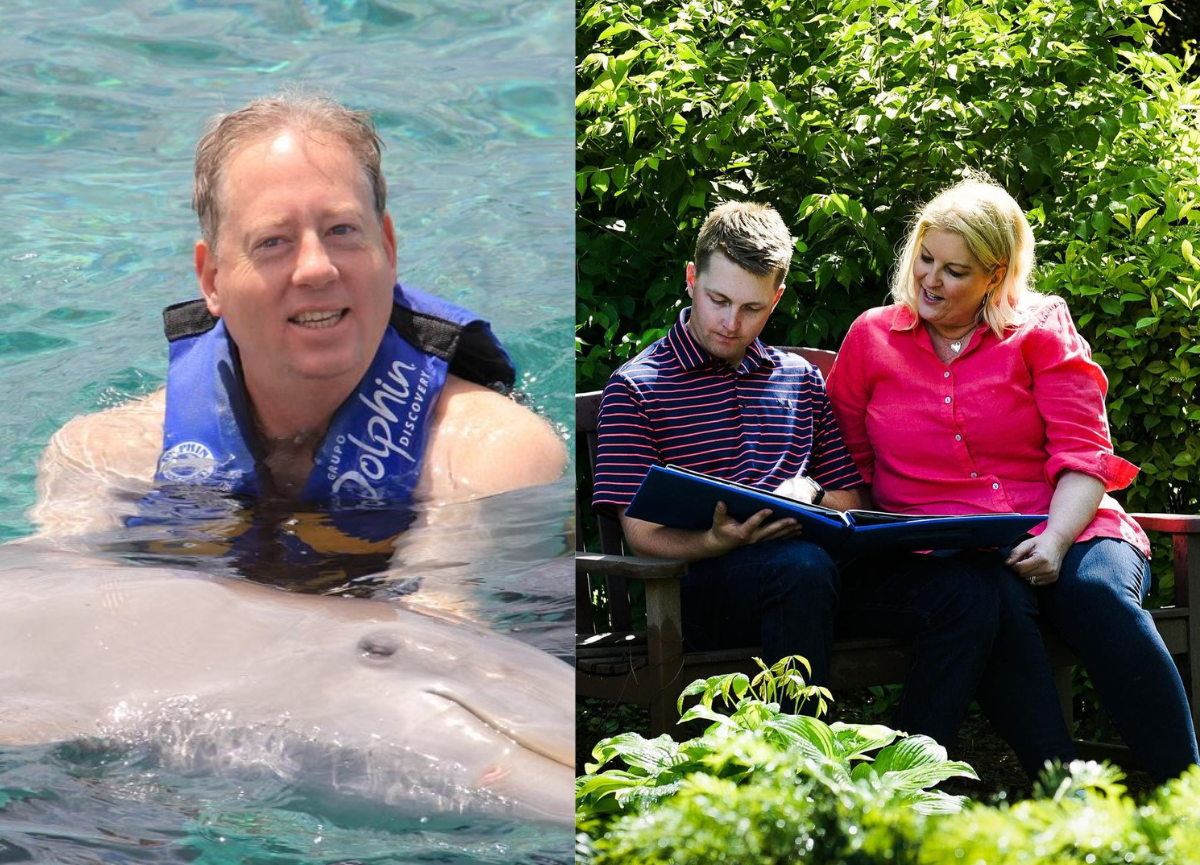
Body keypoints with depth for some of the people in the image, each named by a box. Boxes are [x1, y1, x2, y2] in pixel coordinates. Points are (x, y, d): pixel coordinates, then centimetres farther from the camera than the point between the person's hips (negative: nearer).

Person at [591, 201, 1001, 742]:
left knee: (966, 593, -21)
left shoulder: (799, 377, 24)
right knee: (803, 567, -40)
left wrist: (809, 493, 1)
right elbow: (643, 534, 1)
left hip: (815, 562, 5)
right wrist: (715, 543, -20)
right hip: (705, 578, -5)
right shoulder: (637, 387, 9)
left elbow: (848, 500, 25)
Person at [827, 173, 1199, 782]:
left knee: (1099, 593, -34)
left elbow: (1082, 457, 1)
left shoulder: (1040, 331, 10)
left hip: (1062, 528, 0)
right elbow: (845, 466, 18)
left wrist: (1054, 542, -17)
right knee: (997, 602, -36)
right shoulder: (872, 338, 13)